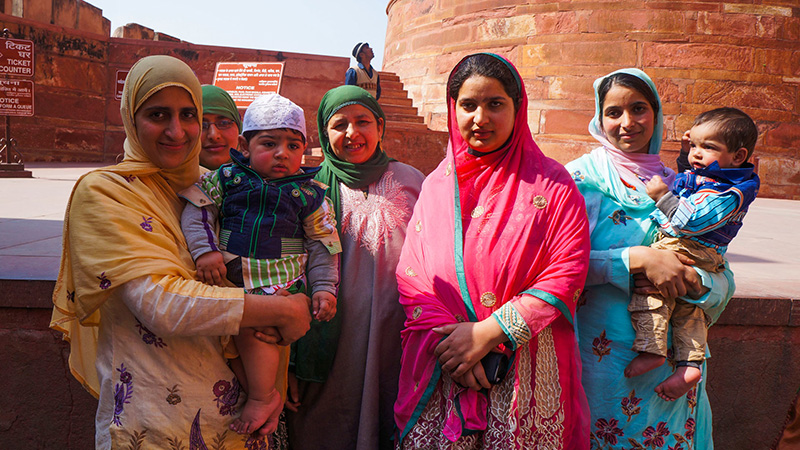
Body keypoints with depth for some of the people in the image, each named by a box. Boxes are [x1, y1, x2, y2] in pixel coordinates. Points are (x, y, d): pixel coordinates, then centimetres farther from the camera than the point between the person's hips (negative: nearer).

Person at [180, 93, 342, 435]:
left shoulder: (309, 194, 4)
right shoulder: (226, 178, 6)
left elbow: (322, 246, 6)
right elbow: (197, 211, 1)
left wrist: (324, 289, -2)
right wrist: (204, 250, -14)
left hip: (281, 282, -3)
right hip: (228, 277, 4)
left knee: (249, 325, -25)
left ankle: (262, 397, -4)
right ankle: (270, 387, 8)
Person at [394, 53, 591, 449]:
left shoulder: (550, 182, 2)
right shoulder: (436, 185, 10)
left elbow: (568, 272, -7)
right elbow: (410, 275, 4)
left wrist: (489, 332, -13)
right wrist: (444, 338, -11)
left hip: (527, 367, -2)